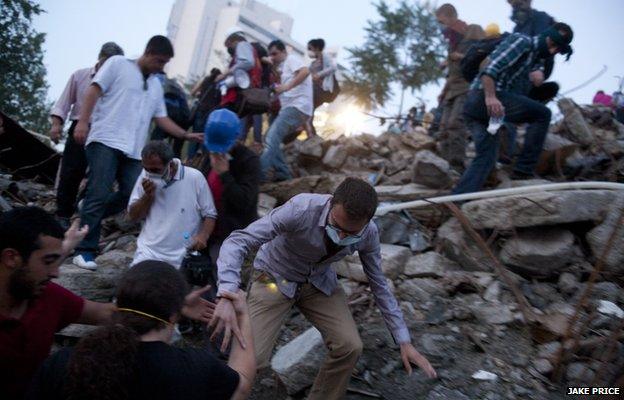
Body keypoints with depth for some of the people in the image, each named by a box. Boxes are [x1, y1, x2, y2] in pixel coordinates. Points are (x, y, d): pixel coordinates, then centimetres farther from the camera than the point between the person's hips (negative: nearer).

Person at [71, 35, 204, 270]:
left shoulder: (156, 86, 24)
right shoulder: (118, 64, 6)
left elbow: (161, 119, 23)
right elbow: (94, 90, -2)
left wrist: (187, 135, 12)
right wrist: (83, 121, -13)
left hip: (134, 151, 6)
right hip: (105, 141, -6)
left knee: (131, 195, -5)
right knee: (99, 195, -12)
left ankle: (86, 219, 18)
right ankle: (85, 250, -7)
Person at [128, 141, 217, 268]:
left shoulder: (195, 178, -7)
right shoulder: (146, 175, 4)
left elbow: (210, 215, -1)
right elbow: (133, 216, 8)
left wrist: (203, 235, -20)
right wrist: (148, 196, -9)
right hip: (148, 252, 2)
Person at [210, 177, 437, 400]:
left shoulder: (368, 233, -19)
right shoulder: (302, 209, -34)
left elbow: (379, 284, -4)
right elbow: (238, 241, -34)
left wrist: (404, 341, -4)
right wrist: (227, 296, -49)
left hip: (319, 281, 4)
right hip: (275, 278, -3)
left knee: (350, 347, -12)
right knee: (251, 358, -17)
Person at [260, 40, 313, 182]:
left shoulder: (291, 59, 0)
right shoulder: (283, 66, 28)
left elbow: (305, 71, -20)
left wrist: (286, 87, -25)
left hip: (297, 106, -10)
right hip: (291, 107, 10)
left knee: (272, 137, -20)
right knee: (271, 137, 9)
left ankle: (259, 173, -25)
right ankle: (282, 172, 7)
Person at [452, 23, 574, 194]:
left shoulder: (534, 57, 27)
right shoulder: (523, 41, -3)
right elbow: (491, 68, -16)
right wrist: (490, 97, -28)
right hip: (484, 96, -10)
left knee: (486, 157, 5)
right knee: (543, 114, -3)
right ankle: (524, 169, -1)